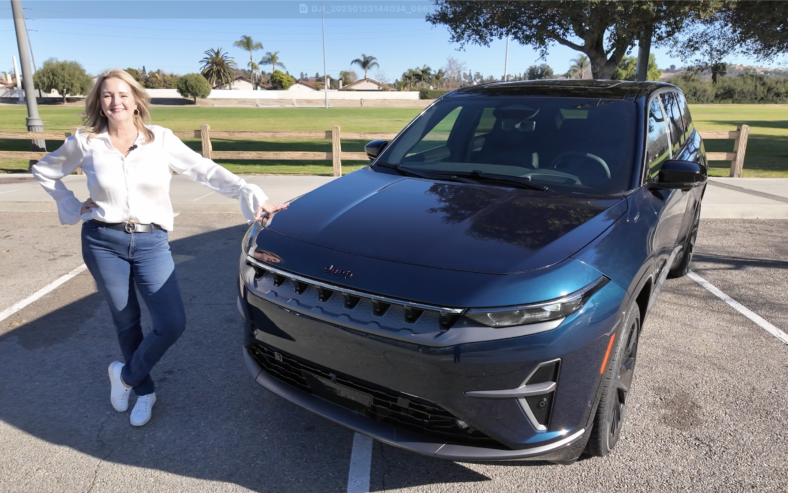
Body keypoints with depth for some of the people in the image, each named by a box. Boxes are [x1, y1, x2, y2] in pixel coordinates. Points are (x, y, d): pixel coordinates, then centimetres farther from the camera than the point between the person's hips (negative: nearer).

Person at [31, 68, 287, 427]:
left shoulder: (161, 139, -2)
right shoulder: (85, 143, 0)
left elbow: (205, 171, -8)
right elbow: (43, 171, 15)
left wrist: (251, 195, -19)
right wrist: (72, 208, 4)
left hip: (151, 243, 0)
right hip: (103, 243, 0)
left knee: (172, 324, -9)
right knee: (125, 321, 10)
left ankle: (126, 375, 20)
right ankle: (144, 391, 33)